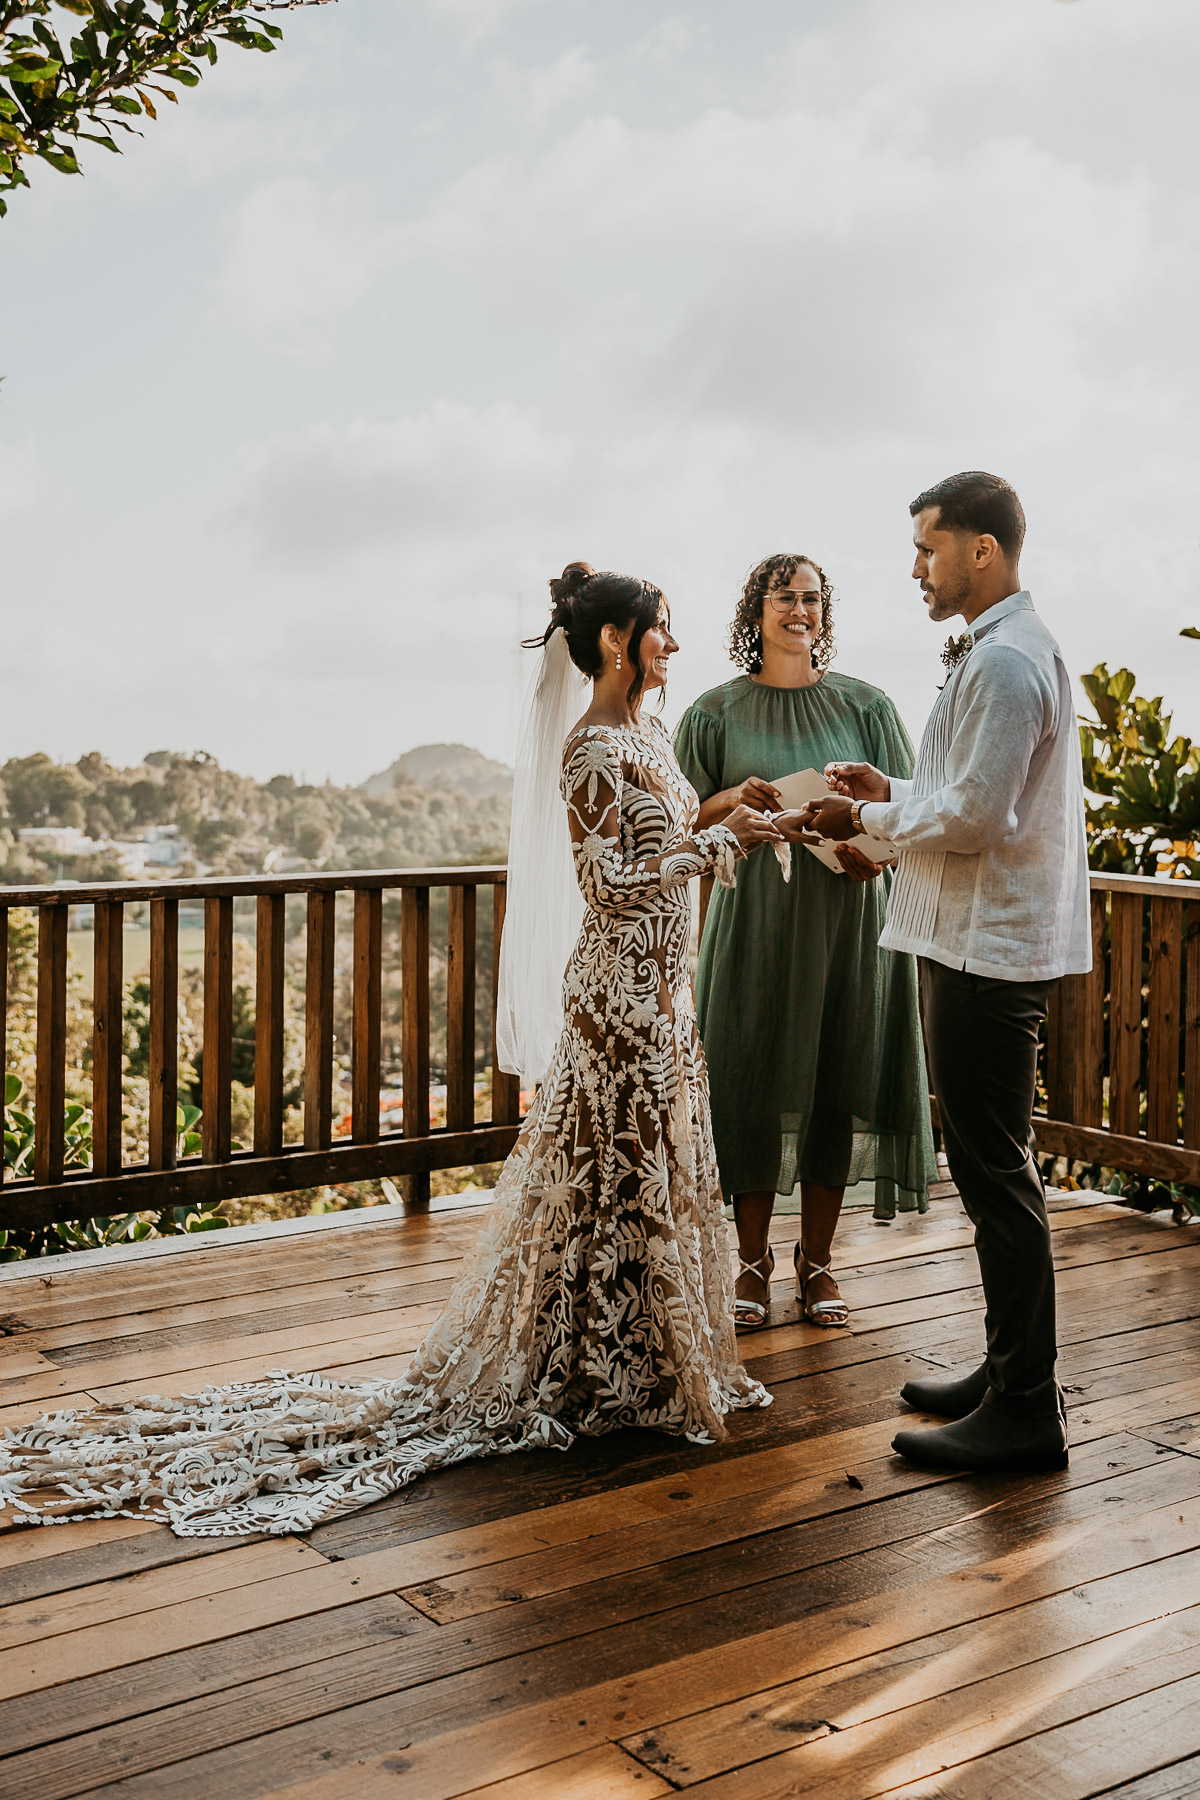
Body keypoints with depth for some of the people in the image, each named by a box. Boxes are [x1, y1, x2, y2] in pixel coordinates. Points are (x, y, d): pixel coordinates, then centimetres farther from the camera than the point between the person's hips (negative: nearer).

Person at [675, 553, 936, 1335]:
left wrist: (876, 848, -13)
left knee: (837, 1087, 4)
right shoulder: (716, 712, 5)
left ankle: (817, 1259, 19)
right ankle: (752, 1260, 16)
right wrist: (735, 801, -14)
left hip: (846, 919, 1)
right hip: (755, 921, -1)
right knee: (754, 1086, 0)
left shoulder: (866, 706, 7)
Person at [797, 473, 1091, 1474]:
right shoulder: (1009, 649, 17)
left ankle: (1026, 1413, 4)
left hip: (988, 949, -11)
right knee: (995, 1168, 16)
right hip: (987, 939, 11)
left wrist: (874, 821, -8)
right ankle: (1012, 1372, 27)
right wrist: (896, 794, 11)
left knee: (995, 1174, -5)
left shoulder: (1006, 661, -17)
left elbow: (975, 815, -22)